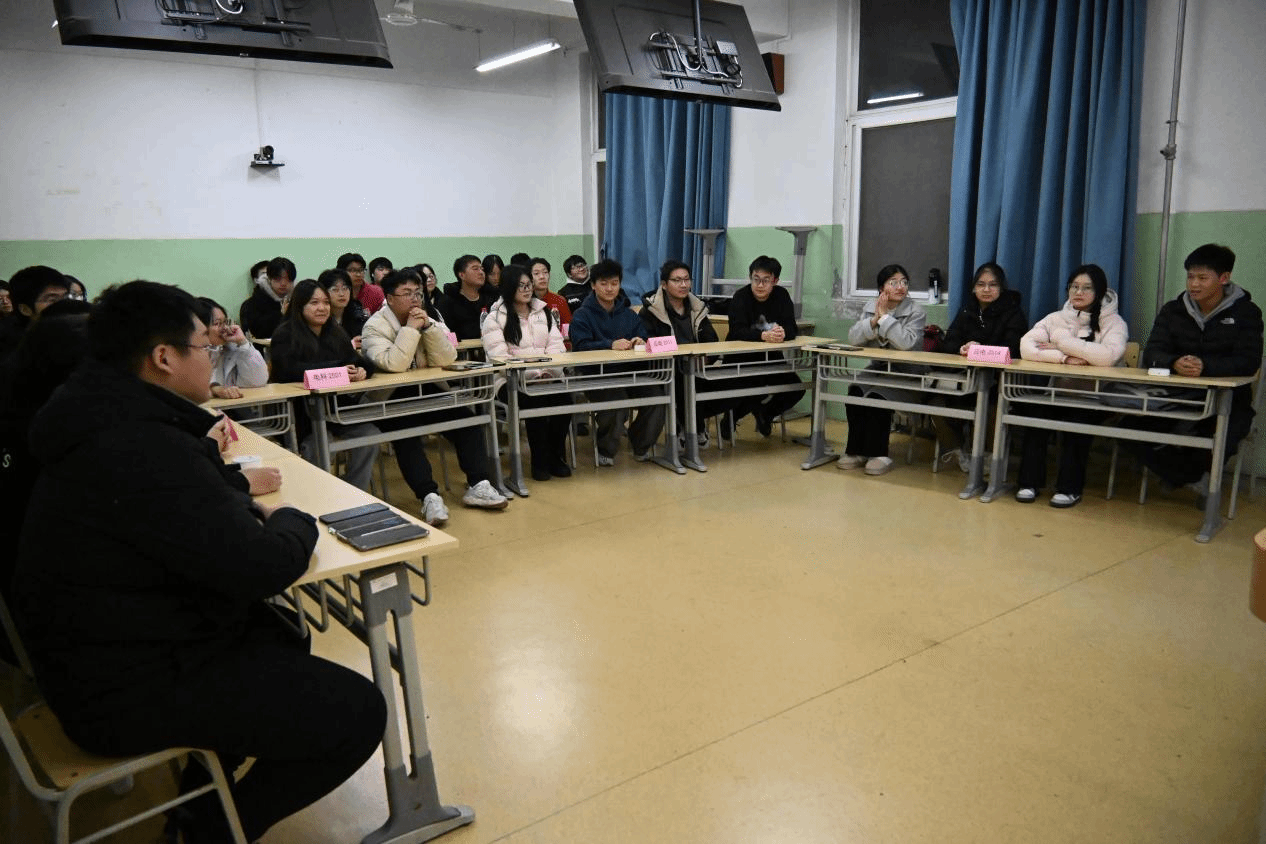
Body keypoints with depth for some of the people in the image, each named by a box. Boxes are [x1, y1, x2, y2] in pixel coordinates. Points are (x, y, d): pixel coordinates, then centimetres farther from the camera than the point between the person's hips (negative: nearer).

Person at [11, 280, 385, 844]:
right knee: (358, 711, -12)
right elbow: (262, 566, -29)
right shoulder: (143, 449, -30)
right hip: (132, 690, -11)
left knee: (282, 635, 29)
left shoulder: (109, 422, 2)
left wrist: (234, 487, 8)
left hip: (116, 645, 11)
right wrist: (291, 521, -9)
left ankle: (200, 796, 31)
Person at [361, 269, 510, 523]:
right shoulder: (375, 327, -10)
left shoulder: (427, 320, 7)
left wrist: (428, 326, -16)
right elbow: (394, 365, -27)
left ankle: (478, 486, -12)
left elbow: (446, 360, -4)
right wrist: (411, 328, -22)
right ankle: (429, 497, -31)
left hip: (426, 391, 5)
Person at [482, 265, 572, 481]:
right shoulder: (495, 317, 2)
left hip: (547, 376, 4)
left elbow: (556, 345, 11)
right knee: (536, 402, -32)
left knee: (563, 399, -26)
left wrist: (548, 370, -11)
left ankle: (556, 457, -7)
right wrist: (533, 373, -20)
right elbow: (499, 356, -10)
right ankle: (540, 462, -15)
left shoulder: (543, 311, 19)